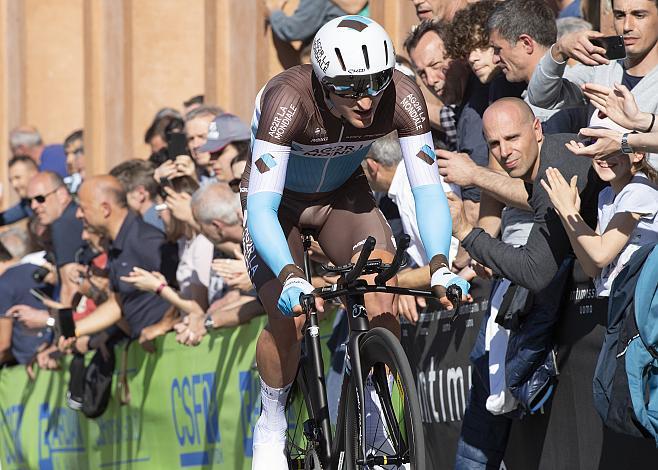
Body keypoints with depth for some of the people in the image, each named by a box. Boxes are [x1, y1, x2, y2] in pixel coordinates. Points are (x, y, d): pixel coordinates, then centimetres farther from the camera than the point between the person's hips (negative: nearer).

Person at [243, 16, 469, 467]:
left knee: (382, 283, -23)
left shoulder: (402, 96, -29)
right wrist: (290, 277, -57)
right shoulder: (290, 99, -38)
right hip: (280, 202, -3)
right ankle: (271, 429, 5)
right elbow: (261, 208, -42)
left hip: (344, 194, 3)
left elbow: (428, 189, -29)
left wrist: (440, 265, -46)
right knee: (288, 318, -21)